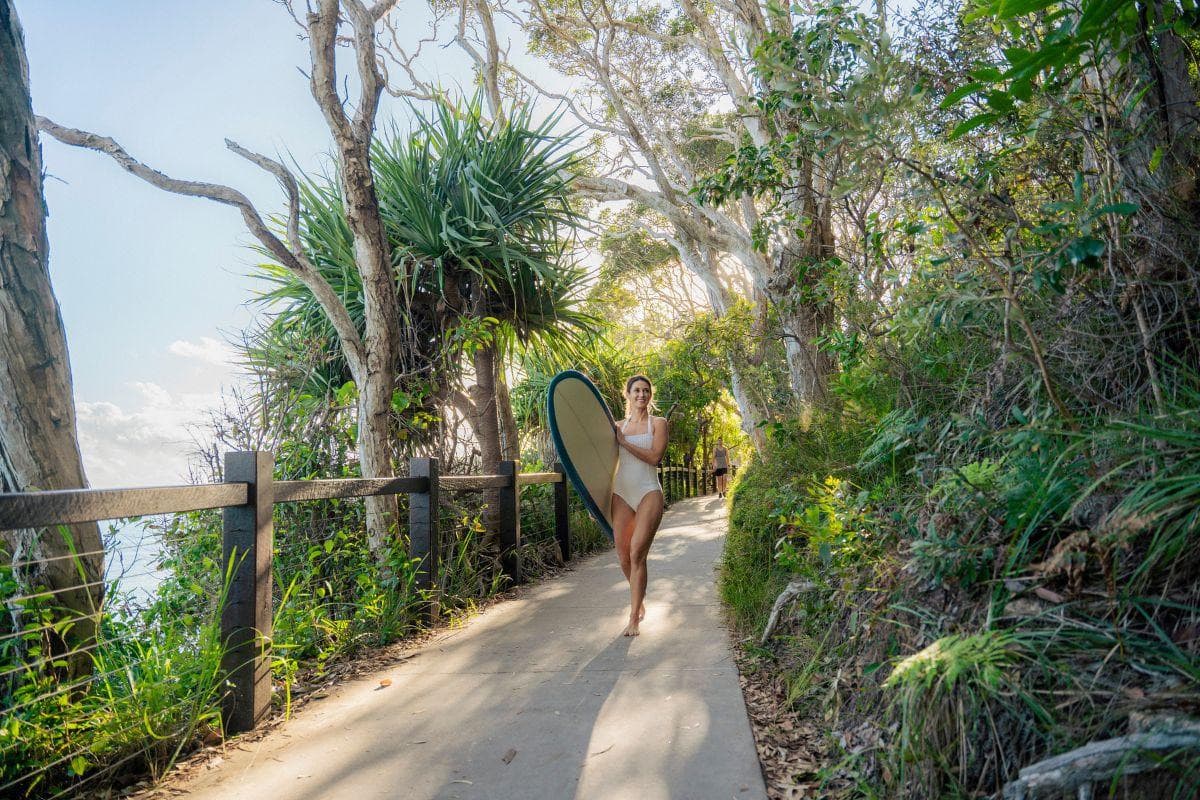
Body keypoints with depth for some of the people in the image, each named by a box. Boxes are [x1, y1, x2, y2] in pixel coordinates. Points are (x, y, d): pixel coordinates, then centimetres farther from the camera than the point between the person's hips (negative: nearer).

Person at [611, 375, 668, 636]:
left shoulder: (658, 423, 4)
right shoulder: (619, 426, 12)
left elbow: (654, 457, -10)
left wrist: (624, 441, -12)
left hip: (648, 493, -3)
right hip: (621, 494, 4)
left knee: (637, 554, -12)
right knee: (623, 556, 5)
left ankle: (634, 618, -5)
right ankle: (639, 600, 32)